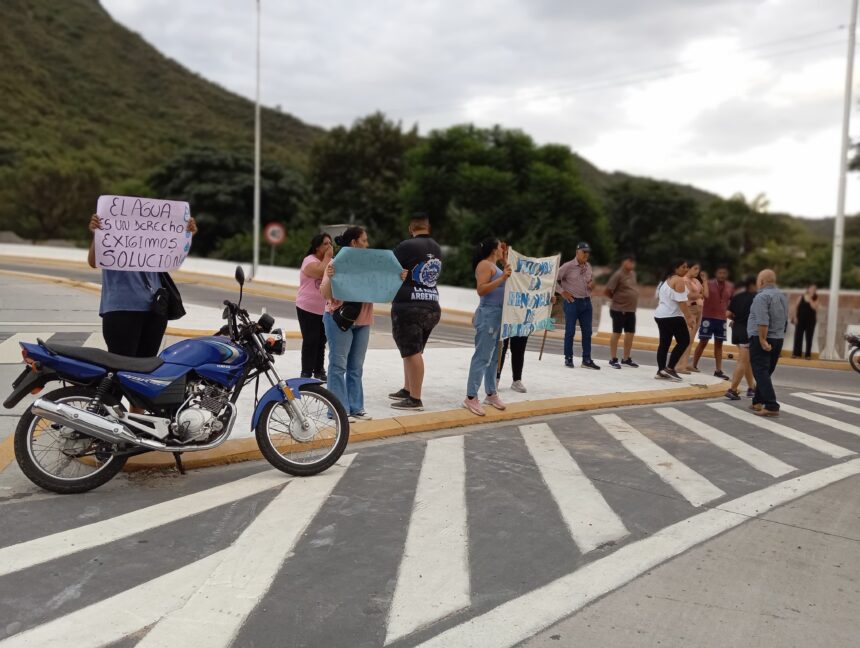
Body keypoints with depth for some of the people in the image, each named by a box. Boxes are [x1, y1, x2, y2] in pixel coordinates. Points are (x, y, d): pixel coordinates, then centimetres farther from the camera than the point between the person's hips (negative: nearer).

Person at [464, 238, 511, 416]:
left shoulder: (495, 266, 18)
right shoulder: (485, 264, -9)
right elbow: (481, 290, -19)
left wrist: (506, 262, 21)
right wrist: (502, 278, -23)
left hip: (498, 315, 10)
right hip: (488, 314, -10)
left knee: (493, 357, 12)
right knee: (482, 356, -10)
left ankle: (491, 394, 20)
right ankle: (471, 398, -9)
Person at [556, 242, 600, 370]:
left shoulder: (588, 266, 9)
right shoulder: (568, 266, -10)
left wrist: (592, 283, 3)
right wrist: (562, 292, -10)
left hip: (586, 302, 6)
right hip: (572, 302, -6)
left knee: (587, 331, 6)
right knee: (570, 331, 2)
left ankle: (587, 359, 14)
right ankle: (568, 358, 12)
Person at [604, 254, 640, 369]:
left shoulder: (633, 273, 10)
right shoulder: (618, 275, -14)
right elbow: (606, 290, -16)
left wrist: (632, 300, 12)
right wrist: (615, 298, -2)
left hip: (631, 310, 8)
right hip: (619, 310, -8)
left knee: (630, 334, 11)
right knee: (616, 334, 1)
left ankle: (626, 358, 22)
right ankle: (613, 359, 10)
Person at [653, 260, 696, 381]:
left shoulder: (666, 280, 18)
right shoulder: (679, 280, -11)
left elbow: (659, 298, 24)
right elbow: (681, 301, -18)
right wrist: (688, 317, -19)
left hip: (660, 315, 9)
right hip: (673, 316, -9)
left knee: (664, 343, 9)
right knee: (684, 341, -2)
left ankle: (661, 371, 8)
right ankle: (669, 368, -5)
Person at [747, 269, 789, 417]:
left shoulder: (762, 296, -14)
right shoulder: (782, 297, 14)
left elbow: (762, 321, -24)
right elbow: (785, 321, 18)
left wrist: (762, 340, -25)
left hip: (760, 339, -9)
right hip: (778, 339, 9)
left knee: (761, 373, -9)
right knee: (765, 372, 16)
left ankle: (772, 406, -16)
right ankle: (758, 402, 23)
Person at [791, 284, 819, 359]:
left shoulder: (815, 299, 1)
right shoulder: (801, 297, 2)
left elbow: (814, 307, -14)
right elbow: (797, 307, 4)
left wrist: (810, 299, -13)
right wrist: (795, 317, -1)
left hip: (811, 320, 0)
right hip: (800, 319, 0)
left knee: (809, 338, 1)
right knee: (798, 336, 2)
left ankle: (808, 355, 6)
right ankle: (796, 353, 9)